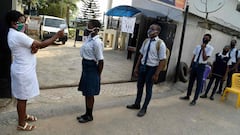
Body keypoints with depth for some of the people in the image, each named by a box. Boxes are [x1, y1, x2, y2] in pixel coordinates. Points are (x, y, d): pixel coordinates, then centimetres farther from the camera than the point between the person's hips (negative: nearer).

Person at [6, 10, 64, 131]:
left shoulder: (14, 34, 10)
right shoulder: (18, 35, -24)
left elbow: (35, 44, 11)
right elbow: (42, 45, -24)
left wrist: (35, 47, -13)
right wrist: (57, 35, -18)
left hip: (23, 70, 10)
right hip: (23, 71, -10)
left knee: (23, 96, 23)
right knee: (22, 97, 4)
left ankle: (24, 115, 41)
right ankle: (21, 124, 20)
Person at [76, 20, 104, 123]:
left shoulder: (97, 42, -21)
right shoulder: (89, 37, 7)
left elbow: (100, 60, -19)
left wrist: (98, 75, -12)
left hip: (92, 68, -9)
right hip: (86, 67, 9)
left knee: (89, 94, 5)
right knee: (86, 92, 18)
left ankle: (89, 116, 24)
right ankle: (87, 113, 34)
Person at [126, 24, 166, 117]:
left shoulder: (160, 44, -16)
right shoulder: (146, 41, 1)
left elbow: (162, 61, -16)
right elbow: (141, 55, 8)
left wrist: (156, 74, -17)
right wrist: (136, 67, 9)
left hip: (152, 68, -6)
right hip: (142, 66, 6)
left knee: (148, 89, 11)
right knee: (139, 86, 20)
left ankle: (144, 108, 31)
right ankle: (137, 104, 42)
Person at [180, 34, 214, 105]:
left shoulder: (210, 48, -7)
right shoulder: (198, 46, 8)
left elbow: (205, 59, -15)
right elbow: (194, 56, 10)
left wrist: (203, 48, -17)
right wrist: (191, 66, 9)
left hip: (201, 66, -5)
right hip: (194, 64, 5)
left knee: (199, 83, 3)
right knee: (191, 80, 13)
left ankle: (195, 99, 14)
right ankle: (187, 96, 28)